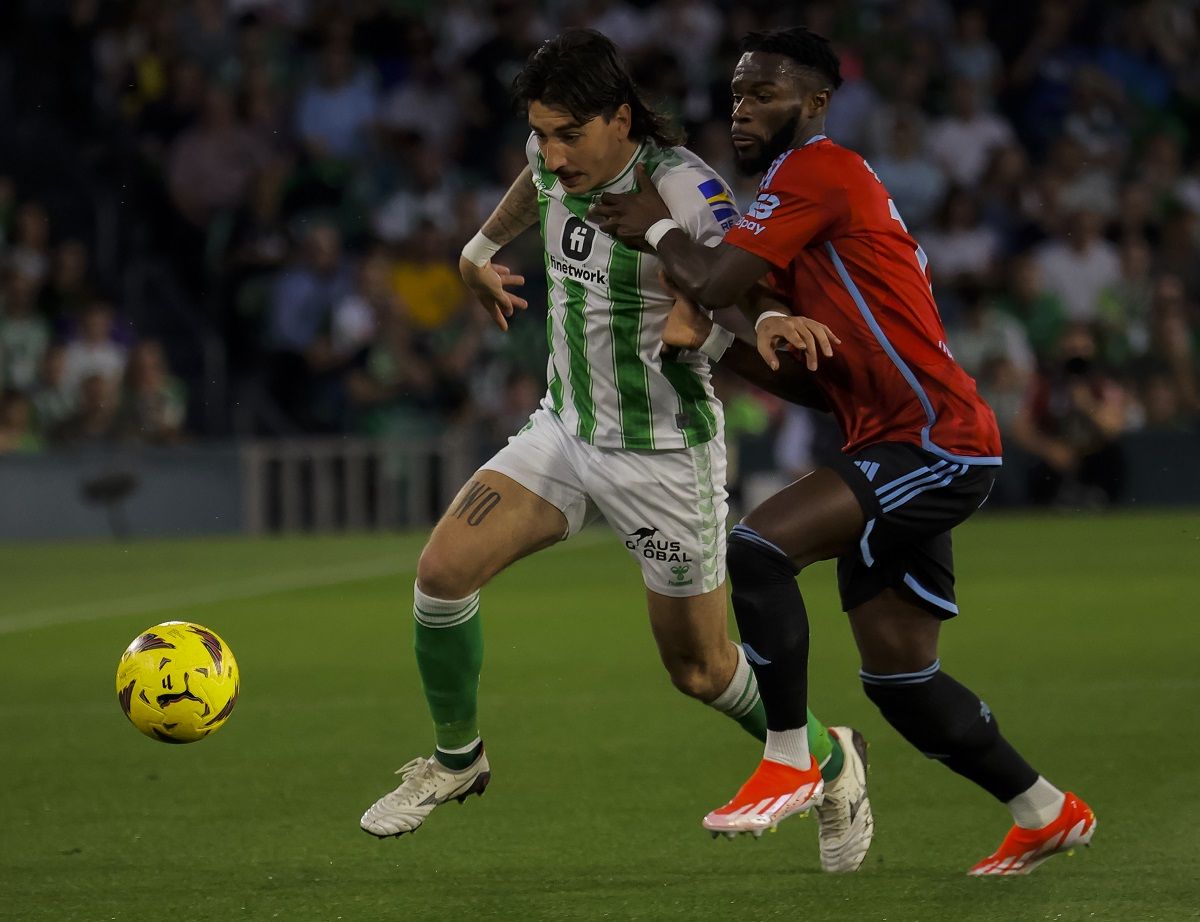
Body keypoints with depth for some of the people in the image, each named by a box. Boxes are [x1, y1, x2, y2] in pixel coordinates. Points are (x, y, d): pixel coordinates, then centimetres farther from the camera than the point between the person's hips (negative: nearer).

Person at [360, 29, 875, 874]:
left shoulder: (684, 193, -26)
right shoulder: (559, 159, -5)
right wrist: (482, 250, 32)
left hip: (664, 452, -6)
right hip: (566, 427, 6)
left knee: (698, 667, 5)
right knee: (444, 567, -12)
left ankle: (830, 762, 34)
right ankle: (456, 758, 12)